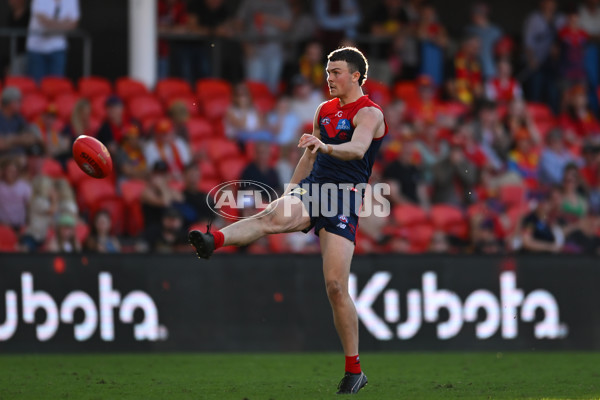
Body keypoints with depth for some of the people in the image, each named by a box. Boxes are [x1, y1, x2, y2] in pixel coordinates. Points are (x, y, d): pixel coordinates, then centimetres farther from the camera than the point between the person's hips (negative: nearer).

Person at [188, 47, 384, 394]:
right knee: (274, 216, -30)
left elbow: (357, 148, -26)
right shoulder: (325, 110, 18)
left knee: (336, 286, -11)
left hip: (342, 200, -5)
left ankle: (354, 371, -1)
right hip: (310, 189, 5)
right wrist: (290, 192, 28)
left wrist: (324, 146, -44)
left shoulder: (370, 114, -5)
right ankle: (214, 240, -58)